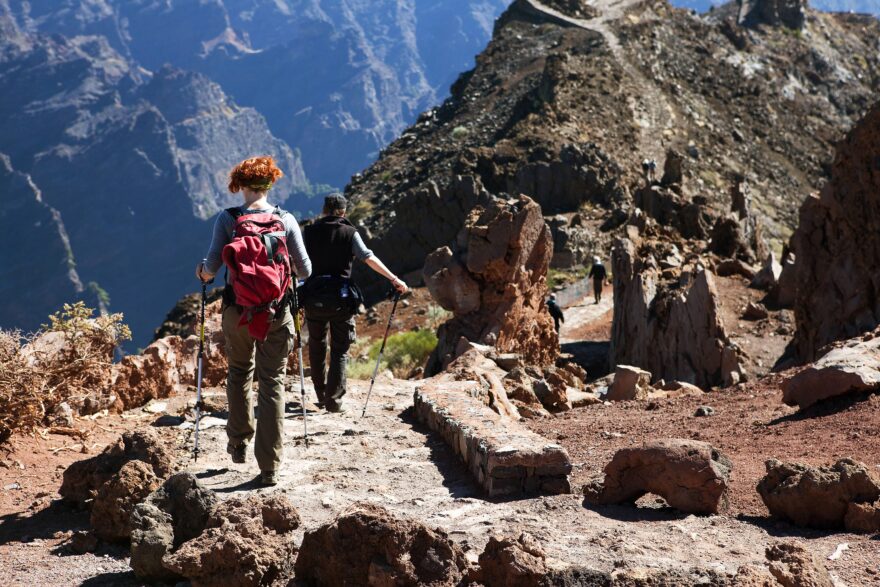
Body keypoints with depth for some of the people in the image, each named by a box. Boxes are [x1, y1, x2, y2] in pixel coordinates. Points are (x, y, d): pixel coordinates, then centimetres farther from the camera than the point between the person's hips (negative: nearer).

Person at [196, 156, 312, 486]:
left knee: (239, 372, 25)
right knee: (273, 383, 4)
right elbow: (304, 270, -1)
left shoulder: (227, 219, -4)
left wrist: (202, 273, 14)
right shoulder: (286, 220, -2)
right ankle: (269, 467, 0)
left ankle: (239, 444, 30)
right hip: (277, 311, 0)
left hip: (237, 309, 0)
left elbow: (212, 265, -9)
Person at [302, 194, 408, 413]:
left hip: (314, 297, 2)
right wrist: (394, 279, -13)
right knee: (339, 351, 6)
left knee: (317, 348, 18)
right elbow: (369, 258, -12)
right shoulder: (350, 233, -1)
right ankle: (334, 400, -2)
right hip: (342, 298, -2)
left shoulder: (309, 232, 4)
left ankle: (322, 396, 22)